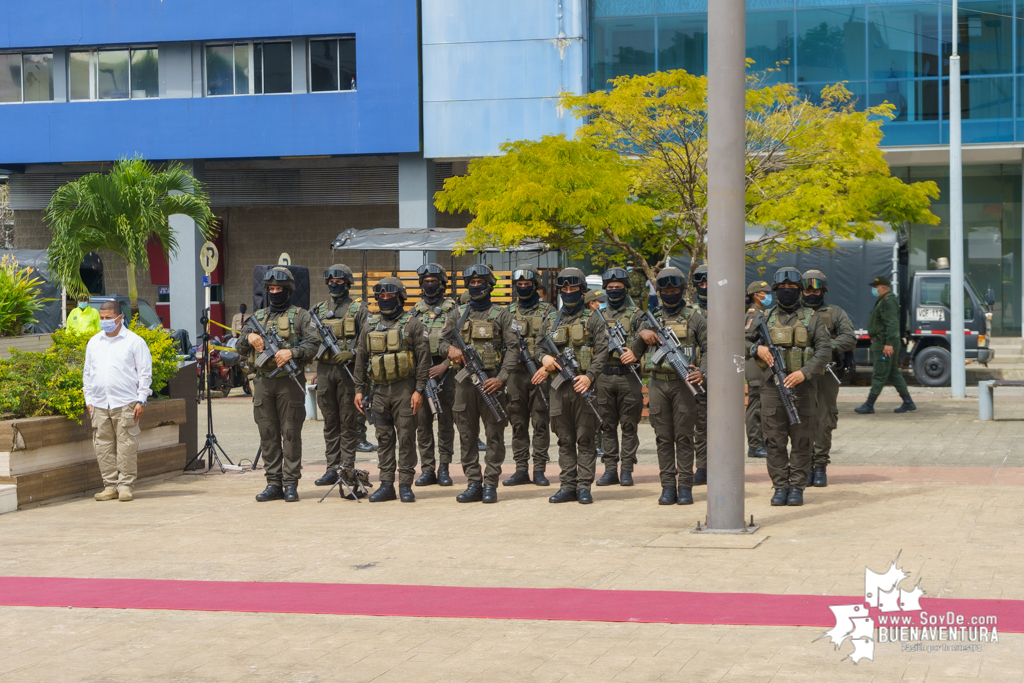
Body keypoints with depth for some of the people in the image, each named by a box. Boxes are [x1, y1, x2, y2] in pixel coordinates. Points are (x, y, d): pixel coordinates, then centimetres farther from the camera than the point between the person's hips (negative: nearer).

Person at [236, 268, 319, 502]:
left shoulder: (300, 316, 4)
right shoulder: (258, 317, 17)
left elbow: (313, 344, -7)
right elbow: (240, 348, 17)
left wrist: (291, 352, -21)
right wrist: (249, 338, -4)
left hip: (290, 381, -4)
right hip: (263, 381, 4)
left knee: (291, 434, -4)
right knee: (268, 434, 4)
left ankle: (291, 484, -2)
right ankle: (274, 483, 9)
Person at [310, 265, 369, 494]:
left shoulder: (358, 309, 3)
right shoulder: (319, 310, 15)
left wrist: (352, 353, -18)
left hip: (348, 369, -4)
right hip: (324, 369, 4)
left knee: (348, 421, -3)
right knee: (330, 421, 6)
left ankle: (348, 465, 0)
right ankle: (333, 468, 10)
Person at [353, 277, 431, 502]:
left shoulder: (412, 324, -1)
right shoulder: (370, 326, 12)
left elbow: (424, 359, -4)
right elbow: (360, 360, 16)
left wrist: (419, 390, -11)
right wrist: (359, 390, 9)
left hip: (404, 389, -4)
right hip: (379, 389, 4)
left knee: (406, 438, -3)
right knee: (384, 439, 6)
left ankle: (406, 486, 2)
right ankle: (386, 485, 10)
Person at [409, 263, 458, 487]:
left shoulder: (452, 310, 3)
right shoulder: (415, 311, 13)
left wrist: (445, 365, -13)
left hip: (445, 370, -3)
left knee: (446, 420, 1)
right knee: (422, 421, 1)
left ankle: (444, 468, 6)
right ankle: (427, 469, 5)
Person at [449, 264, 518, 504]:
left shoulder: (501, 314, 4)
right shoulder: (459, 313, 13)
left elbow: (513, 348, -3)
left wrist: (502, 377, -14)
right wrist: (450, 348, -12)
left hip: (491, 382, -3)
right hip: (464, 381, 3)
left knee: (494, 435, -2)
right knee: (467, 436, 4)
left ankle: (490, 484, 2)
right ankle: (473, 484, 9)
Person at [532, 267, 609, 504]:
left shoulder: (592, 320, 3)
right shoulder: (551, 320, 15)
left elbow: (601, 351, -5)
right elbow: (537, 345, 17)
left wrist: (590, 376, -19)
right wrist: (544, 357, -7)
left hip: (582, 385, -4)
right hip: (558, 386, 4)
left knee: (585, 440, -2)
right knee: (565, 440, 6)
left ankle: (584, 487, 2)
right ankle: (567, 486, 10)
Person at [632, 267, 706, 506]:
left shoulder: (694, 317, 5)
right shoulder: (651, 319, 14)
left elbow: (708, 348, 1)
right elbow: (635, 353, 15)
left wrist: (702, 372, -17)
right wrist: (641, 336, -5)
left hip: (683, 383, -3)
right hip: (657, 385, 3)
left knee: (683, 437, -3)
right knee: (663, 438, 3)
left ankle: (685, 487, 1)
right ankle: (667, 486, 7)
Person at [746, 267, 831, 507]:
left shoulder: (812, 318, 5)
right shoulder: (765, 318, 10)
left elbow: (824, 350, -4)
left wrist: (804, 372, -17)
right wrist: (757, 348, -9)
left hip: (801, 385, -1)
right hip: (772, 386, 1)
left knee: (801, 441, 0)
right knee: (775, 441, 1)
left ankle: (797, 487, 7)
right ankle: (780, 487, 8)